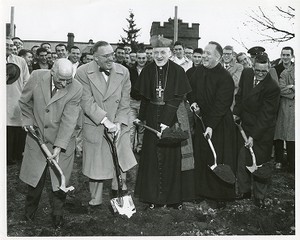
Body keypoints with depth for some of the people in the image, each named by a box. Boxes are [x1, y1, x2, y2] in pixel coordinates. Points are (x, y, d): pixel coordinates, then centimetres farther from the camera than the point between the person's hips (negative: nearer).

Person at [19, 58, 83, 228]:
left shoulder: (76, 89, -19)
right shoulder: (37, 77, -13)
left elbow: (69, 120, -21)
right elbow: (25, 102, 6)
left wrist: (58, 147, -25)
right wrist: (28, 120, -3)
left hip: (62, 141, -2)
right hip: (37, 136, 2)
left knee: (60, 180, 6)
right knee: (35, 177, 13)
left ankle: (58, 214, 28)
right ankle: (30, 211, 38)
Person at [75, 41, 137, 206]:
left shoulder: (123, 72, -1)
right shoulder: (83, 73, -10)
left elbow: (124, 102, 2)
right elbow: (87, 102, -15)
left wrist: (119, 123, -9)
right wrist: (105, 121, -21)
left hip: (118, 126, 2)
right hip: (94, 127, -2)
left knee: (121, 163, -1)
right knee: (95, 166, 7)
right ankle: (95, 201, 26)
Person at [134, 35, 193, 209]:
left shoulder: (178, 71, -6)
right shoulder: (148, 71, 3)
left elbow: (179, 99, -10)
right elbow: (144, 97, 8)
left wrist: (167, 121, -17)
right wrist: (141, 117, 0)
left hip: (172, 117, -2)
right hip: (152, 118, 3)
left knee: (171, 155, 2)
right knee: (152, 155, 5)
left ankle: (173, 196, 14)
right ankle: (153, 196, 15)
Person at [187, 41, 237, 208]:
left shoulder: (225, 78, -18)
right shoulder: (199, 71, 2)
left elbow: (221, 104, -22)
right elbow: (191, 89, 17)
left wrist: (211, 126, -27)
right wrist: (193, 102, -4)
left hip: (219, 124, -6)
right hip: (202, 120, 6)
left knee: (218, 160, 0)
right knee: (202, 157, 12)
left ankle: (221, 196, 12)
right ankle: (203, 190, 26)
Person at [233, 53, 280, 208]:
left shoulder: (273, 87, -22)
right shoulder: (246, 74, -4)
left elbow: (266, 115, -22)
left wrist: (253, 136, -24)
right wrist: (236, 112, 2)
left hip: (262, 130, -5)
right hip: (245, 124, 5)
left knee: (261, 162, 4)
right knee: (242, 160, 12)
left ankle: (259, 196, 18)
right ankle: (244, 191, 28)